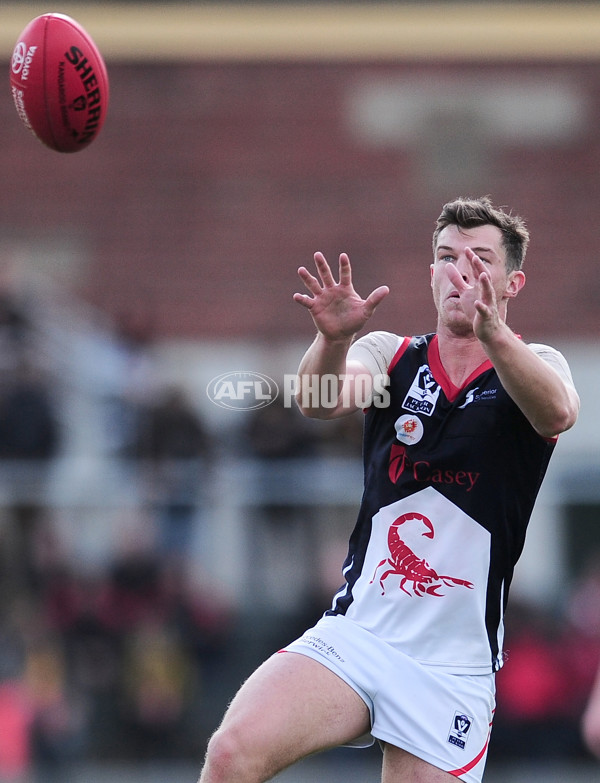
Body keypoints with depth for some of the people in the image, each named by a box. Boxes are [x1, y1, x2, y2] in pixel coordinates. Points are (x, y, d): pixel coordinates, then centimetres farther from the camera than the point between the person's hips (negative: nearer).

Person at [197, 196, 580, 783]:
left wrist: (491, 332, -42)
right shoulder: (390, 355, 7)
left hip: (454, 672, -1)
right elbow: (319, 402, -14)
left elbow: (557, 411, -23)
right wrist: (333, 340, -37)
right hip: (352, 638, 1)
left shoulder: (533, 365, 2)